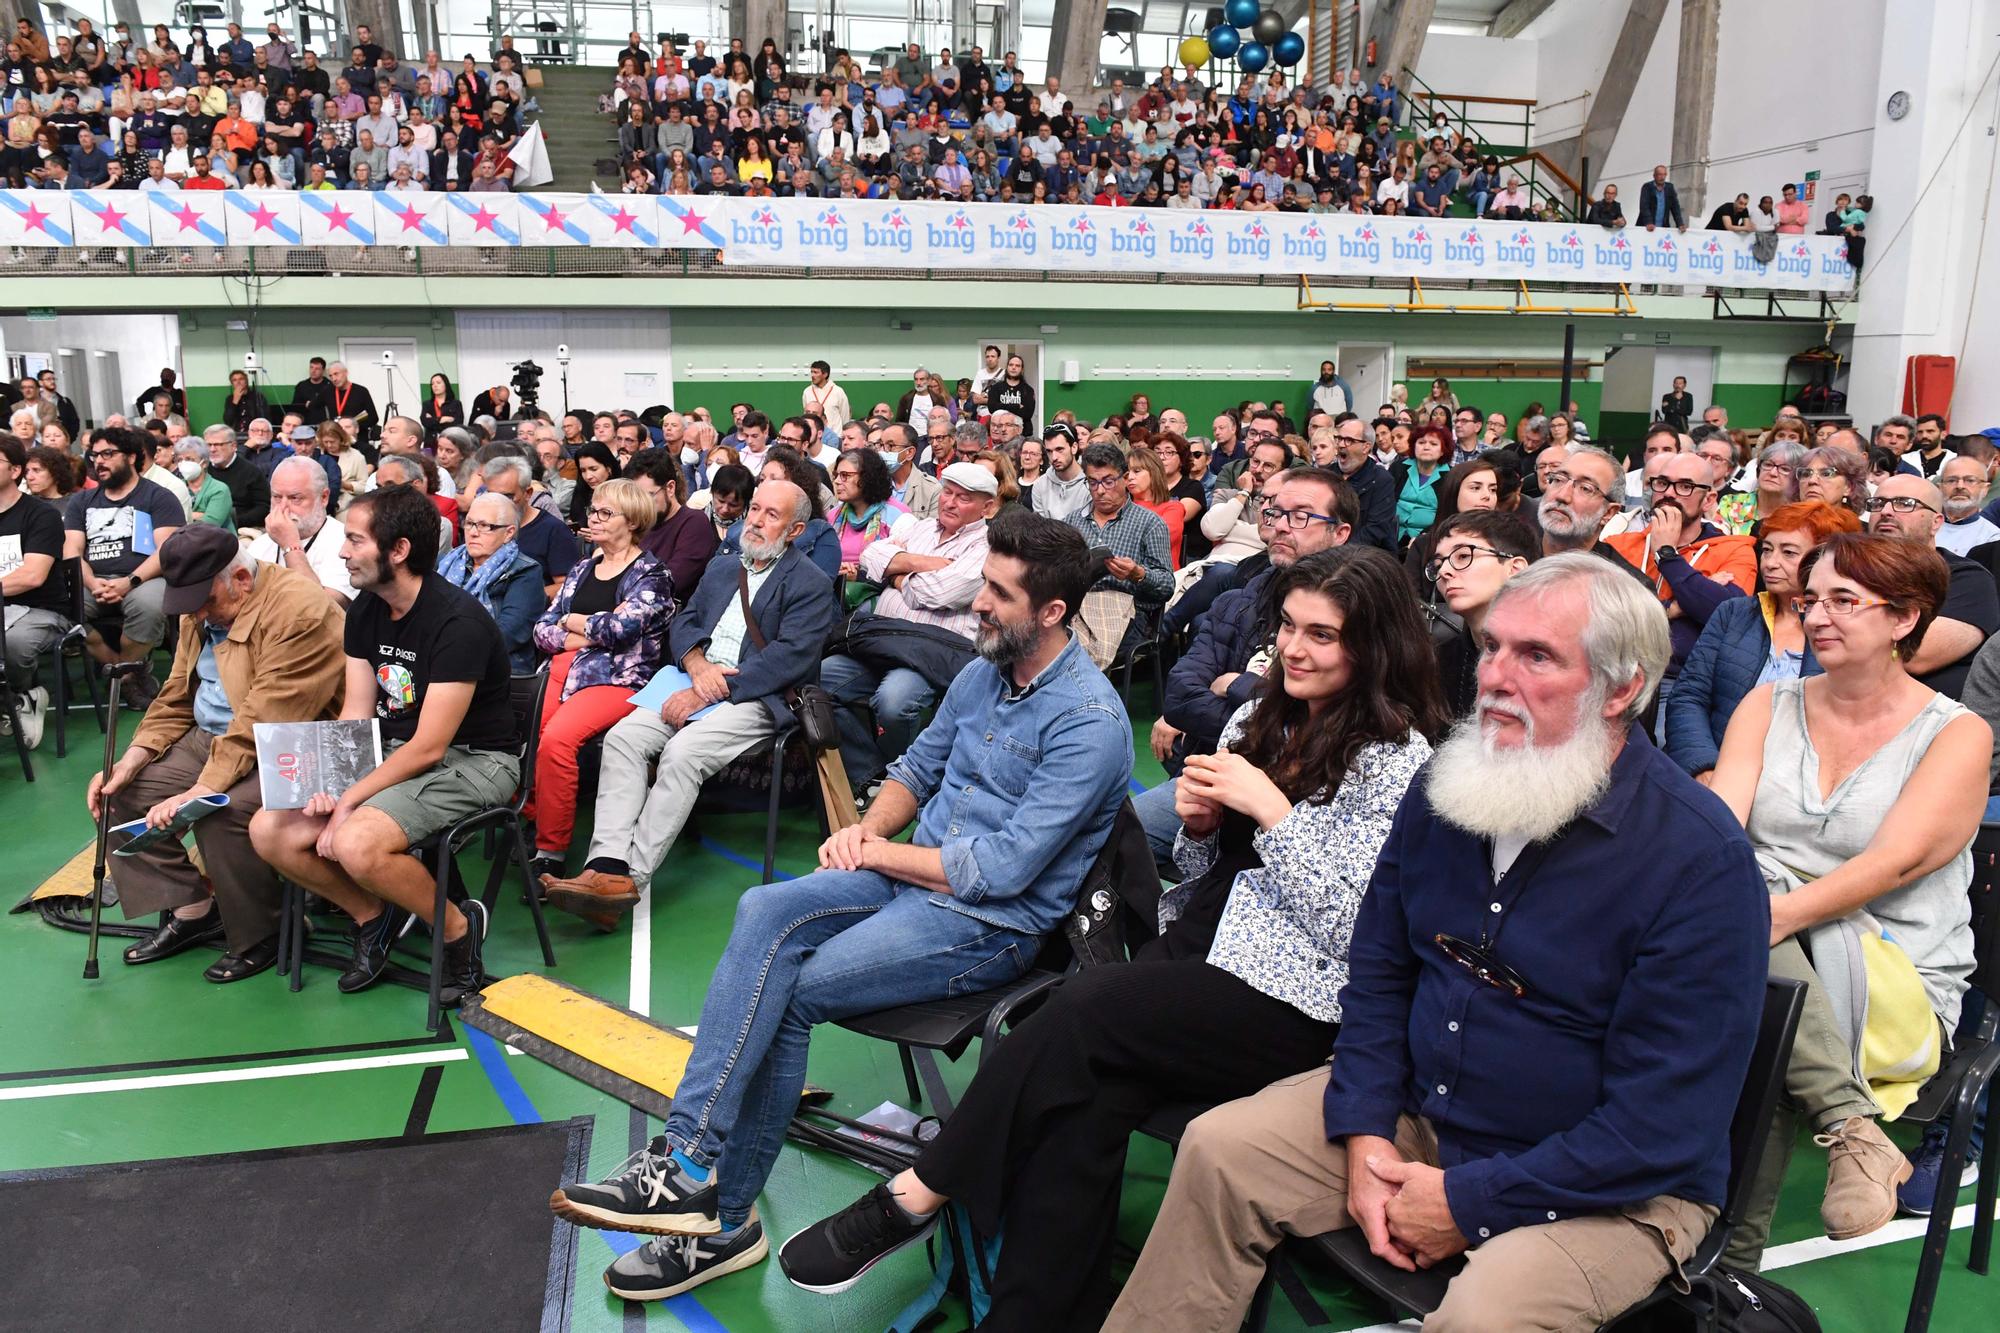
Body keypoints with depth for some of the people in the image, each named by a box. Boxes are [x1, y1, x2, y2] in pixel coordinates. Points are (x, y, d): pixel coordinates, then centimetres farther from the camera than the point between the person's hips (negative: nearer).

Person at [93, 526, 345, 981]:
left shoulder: (298, 610, -24)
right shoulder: (202, 610, 8)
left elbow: (260, 725, -28)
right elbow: (175, 699, 14)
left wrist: (199, 792, -29)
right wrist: (129, 762, 0)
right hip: (208, 739, 10)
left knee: (222, 811, -32)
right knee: (117, 793, 1)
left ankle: (259, 938, -7)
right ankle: (191, 909, 11)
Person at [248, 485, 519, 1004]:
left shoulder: (457, 621, -22)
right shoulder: (365, 610, 4)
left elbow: (429, 748, -21)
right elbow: (356, 714, 6)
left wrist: (348, 801, -18)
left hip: (472, 761, -8)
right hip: (395, 753, 8)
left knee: (356, 843, -32)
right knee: (268, 831, -5)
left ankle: (458, 927, -6)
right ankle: (374, 916, 15)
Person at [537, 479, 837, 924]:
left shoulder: (811, 584, 0)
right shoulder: (722, 564, 23)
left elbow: (789, 656, -13)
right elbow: (683, 621, 19)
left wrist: (711, 690, -18)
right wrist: (697, 664, -6)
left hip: (756, 699, -6)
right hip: (695, 685, 7)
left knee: (682, 751, -31)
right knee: (623, 737, -18)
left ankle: (632, 875, -27)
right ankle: (607, 862, -27)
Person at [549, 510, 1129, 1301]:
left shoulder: (1089, 720, -19)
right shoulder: (982, 672, 7)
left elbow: (1004, 871, -22)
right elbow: (916, 771, 21)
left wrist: (879, 851, -11)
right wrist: (867, 828, -1)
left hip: (992, 922, -7)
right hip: (913, 874, 7)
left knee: (786, 992, -20)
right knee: (764, 914, -19)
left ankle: (722, 1217, -6)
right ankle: (693, 1169, -20)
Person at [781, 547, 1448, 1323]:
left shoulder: (1398, 758, -7)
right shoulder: (1260, 720, 14)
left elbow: (1349, 930, -13)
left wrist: (1271, 810, -17)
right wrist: (1198, 824, -3)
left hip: (1288, 997, -5)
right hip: (1197, 946, 6)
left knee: (1079, 1014, -26)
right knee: (1087, 1097, -24)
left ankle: (919, 1194, -11)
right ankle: (1035, 1314, -18)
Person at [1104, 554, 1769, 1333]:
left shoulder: (1703, 860, -21)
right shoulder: (1446, 786, -3)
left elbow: (1667, 1128, -21)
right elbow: (1377, 968, 7)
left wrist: (1468, 1201, -20)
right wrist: (1366, 1134, -6)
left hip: (1613, 1187, -5)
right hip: (1420, 1108, 5)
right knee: (1219, 1151, -5)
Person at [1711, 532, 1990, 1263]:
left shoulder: (1957, 735, 0)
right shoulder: (1768, 704, 11)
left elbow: (1895, 862, -17)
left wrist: (1777, 914, -35)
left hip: (1896, 987, -2)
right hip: (1770, 965, 3)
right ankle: (1852, 1123, -24)